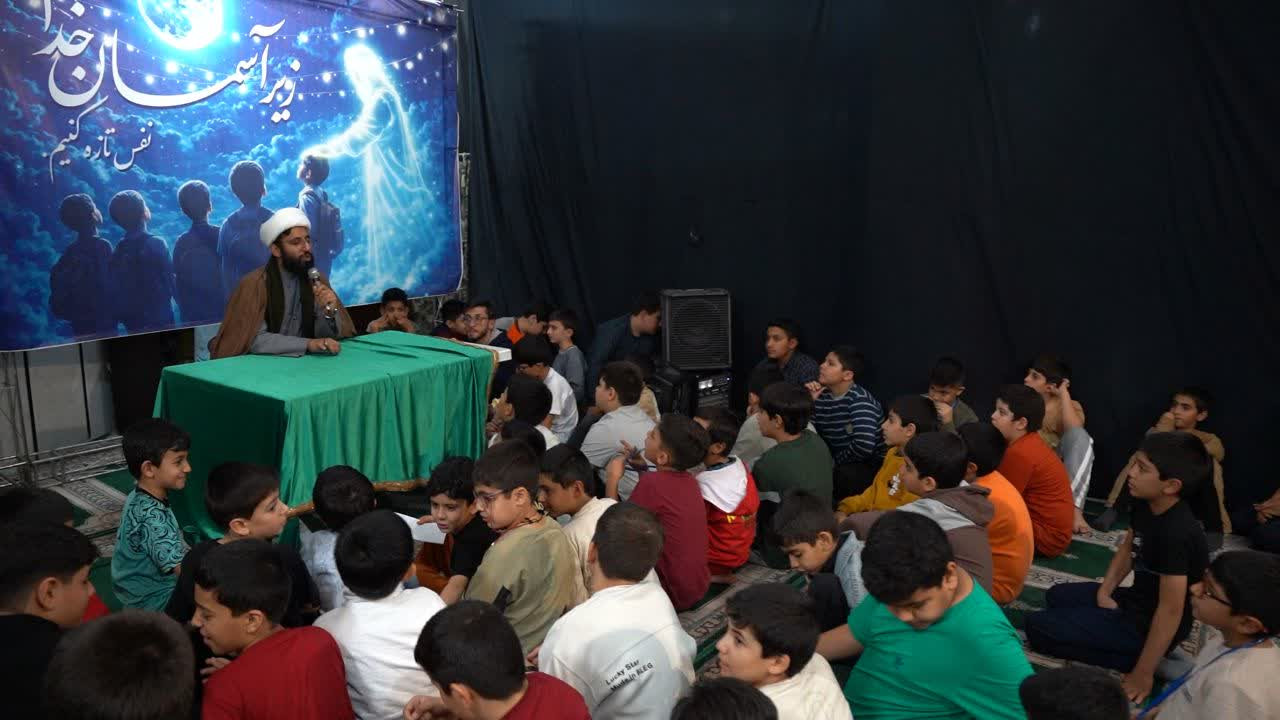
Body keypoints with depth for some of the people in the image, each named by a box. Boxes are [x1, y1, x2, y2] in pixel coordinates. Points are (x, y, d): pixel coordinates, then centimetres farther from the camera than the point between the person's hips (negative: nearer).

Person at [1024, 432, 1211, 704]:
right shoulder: (1146, 505, -5)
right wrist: (1104, 593, 3)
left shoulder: (1176, 534, -32)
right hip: (1136, 600, 9)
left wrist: (1142, 674, -25)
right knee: (1057, 596, 27)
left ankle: (1134, 658, -7)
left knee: (1037, 627, -11)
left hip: (1150, 624, -9)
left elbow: (1171, 611, -29)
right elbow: (1127, 548, 13)